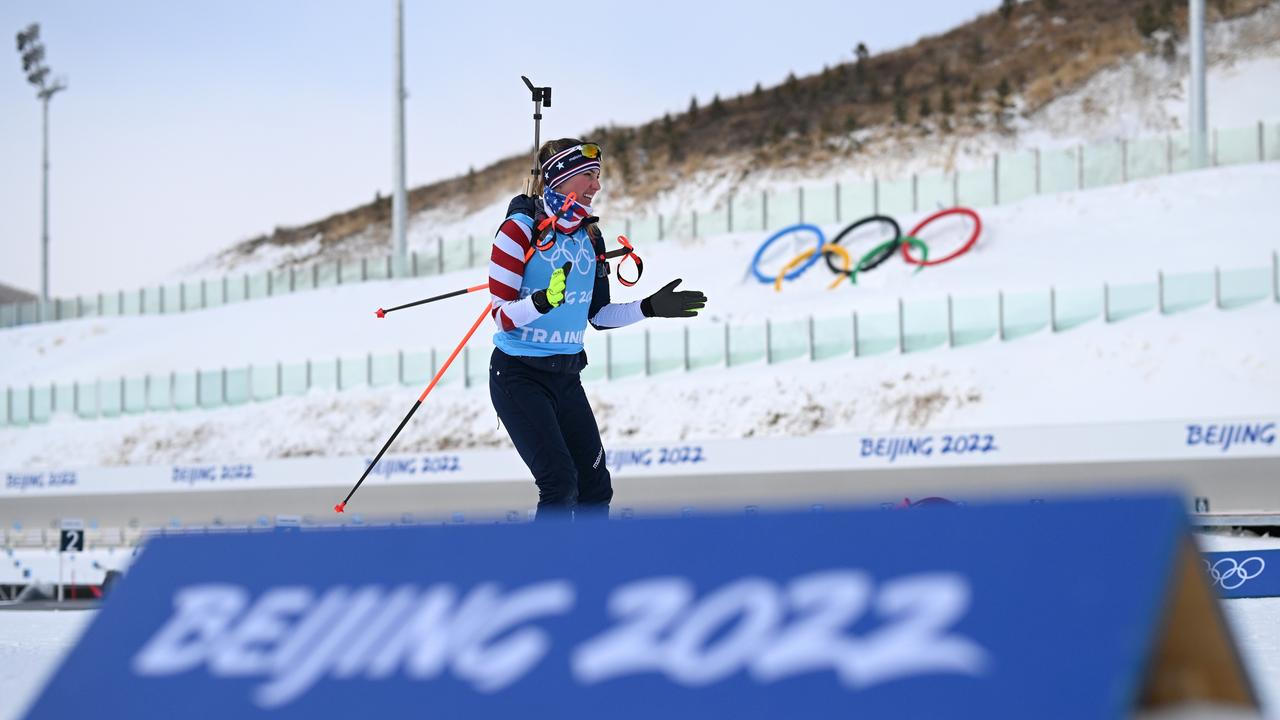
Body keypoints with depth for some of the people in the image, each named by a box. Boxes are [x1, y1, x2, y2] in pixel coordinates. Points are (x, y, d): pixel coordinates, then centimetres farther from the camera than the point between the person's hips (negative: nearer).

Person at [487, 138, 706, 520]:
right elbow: (501, 314, -15)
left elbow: (599, 314, 14)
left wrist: (651, 307, 3)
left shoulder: (589, 237, 8)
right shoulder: (520, 230, -12)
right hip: (519, 375, -7)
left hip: (566, 376, 7)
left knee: (595, 487, 6)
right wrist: (544, 299, -33)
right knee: (560, 484, -16)